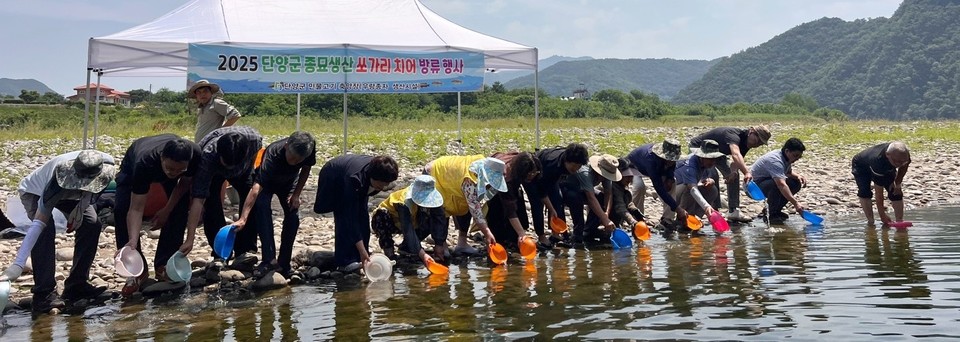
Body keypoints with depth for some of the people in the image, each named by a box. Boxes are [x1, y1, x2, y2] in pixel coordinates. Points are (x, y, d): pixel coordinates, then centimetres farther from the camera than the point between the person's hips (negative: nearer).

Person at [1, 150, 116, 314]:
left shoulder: (107, 163, -33)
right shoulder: (59, 180, -45)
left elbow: (90, 189, -7)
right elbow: (38, 224, -47)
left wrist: (82, 206, -25)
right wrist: (18, 264, -53)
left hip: (71, 194, 5)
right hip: (34, 192, -5)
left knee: (92, 223, -14)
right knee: (45, 230, -29)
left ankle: (76, 285, -1)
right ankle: (43, 293, -20)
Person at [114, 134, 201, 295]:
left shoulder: (195, 154, -39)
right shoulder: (144, 163, -47)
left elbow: (185, 182, -17)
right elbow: (136, 209, -44)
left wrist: (167, 210, -20)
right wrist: (133, 241, -56)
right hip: (132, 165, -2)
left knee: (180, 207, -17)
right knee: (122, 210, -21)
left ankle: (163, 265, -3)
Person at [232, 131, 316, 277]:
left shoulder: (310, 148, -31)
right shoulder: (272, 155, -44)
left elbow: (306, 169, -7)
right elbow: (256, 188, -51)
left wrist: (296, 194, -15)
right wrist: (243, 219, -59)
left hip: (289, 181, 4)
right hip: (266, 182, -4)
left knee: (293, 215, -12)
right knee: (262, 208, -29)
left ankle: (283, 264, 0)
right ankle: (270, 260, -29)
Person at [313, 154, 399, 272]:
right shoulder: (355, 179, -45)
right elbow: (350, 217, -42)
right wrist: (362, 250, -44)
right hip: (331, 179, -6)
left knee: (363, 216, -7)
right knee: (345, 218, -21)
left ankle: (361, 258, 3)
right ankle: (344, 261, -14)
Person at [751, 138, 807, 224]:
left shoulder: (786, 158, -1)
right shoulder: (775, 160, -31)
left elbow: (789, 172, 20)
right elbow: (781, 184, -43)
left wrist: (798, 176, -4)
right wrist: (795, 203, -49)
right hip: (754, 186, -10)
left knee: (796, 183, -2)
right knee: (777, 184, -37)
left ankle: (776, 210, 8)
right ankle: (772, 215, -20)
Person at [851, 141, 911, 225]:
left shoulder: (904, 155, -33)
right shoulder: (878, 161, -48)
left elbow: (904, 166, -2)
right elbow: (879, 193, -40)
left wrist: (898, 183, -11)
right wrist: (882, 215, -34)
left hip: (885, 169, 5)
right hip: (861, 166, -5)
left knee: (896, 192, -10)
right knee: (864, 192, -27)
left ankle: (900, 221, -5)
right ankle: (870, 222, -24)